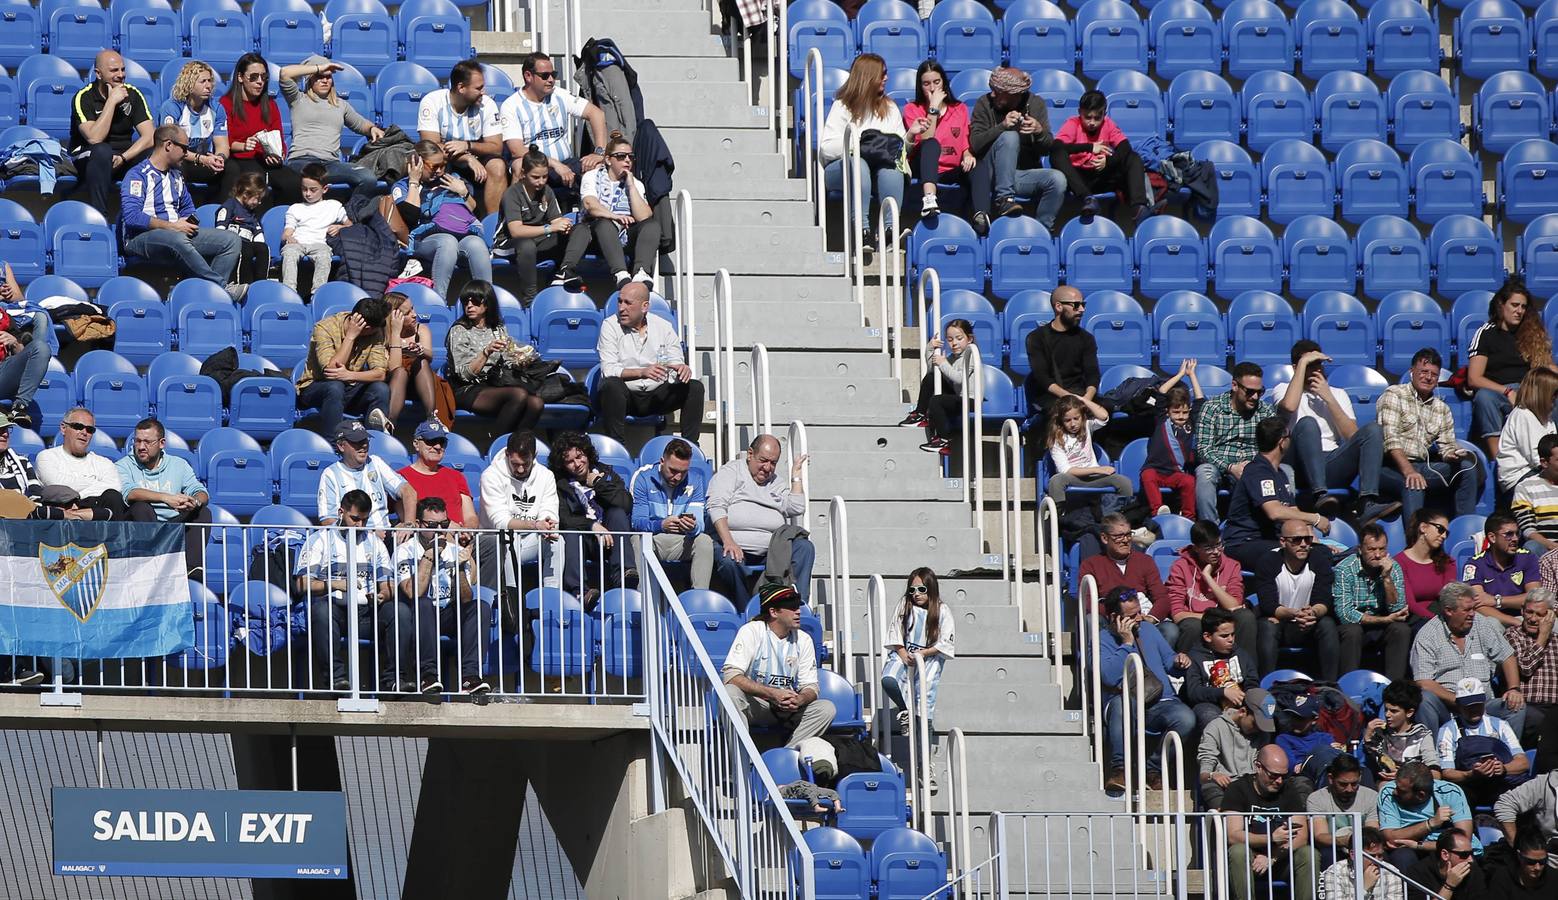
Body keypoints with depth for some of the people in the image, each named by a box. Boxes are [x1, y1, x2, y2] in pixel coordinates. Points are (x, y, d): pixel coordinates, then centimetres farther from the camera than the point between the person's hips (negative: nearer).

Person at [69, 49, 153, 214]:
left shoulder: (133, 94, -1)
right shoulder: (84, 98, -12)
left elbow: (149, 137, -8)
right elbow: (94, 138, -26)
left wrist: (123, 158, -24)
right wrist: (112, 101, -24)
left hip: (126, 155, 4)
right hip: (86, 157, -4)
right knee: (102, 151, -37)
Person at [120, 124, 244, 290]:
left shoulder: (176, 176, 22)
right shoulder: (137, 175, -5)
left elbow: (188, 208, 34)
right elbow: (131, 216, -17)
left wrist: (188, 222, 8)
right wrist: (171, 226, -16)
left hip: (178, 233, 8)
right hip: (141, 237, -8)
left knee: (232, 240, -9)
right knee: (178, 239, -42)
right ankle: (222, 288, -33)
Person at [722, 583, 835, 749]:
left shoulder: (803, 640, 5)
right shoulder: (751, 631, -9)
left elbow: (810, 687, 3)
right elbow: (731, 676, -21)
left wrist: (799, 700, -24)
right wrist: (772, 694, -30)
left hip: (788, 708, 4)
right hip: (754, 706, -4)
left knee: (826, 709, -19)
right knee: (730, 693, -35)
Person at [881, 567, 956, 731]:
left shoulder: (942, 611, -2)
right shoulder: (904, 605, 5)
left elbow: (945, 644, -3)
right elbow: (894, 634, 5)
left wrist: (922, 654, -13)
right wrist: (903, 655, -10)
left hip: (930, 656, -1)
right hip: (904, 652, 2)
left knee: (925, 688, -20)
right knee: (888, 680, -25)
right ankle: (904, 709, 2)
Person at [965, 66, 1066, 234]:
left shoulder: (1035, 104, 1)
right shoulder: (985, 104, -5)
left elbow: (1046, 149, -4)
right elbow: (975, 144, -16)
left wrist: (1039, 131, -25)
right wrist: (1002, 126, -30)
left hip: (1025, 173, 2)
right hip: (990, 175, -2)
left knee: (1057, 179, -26)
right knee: (1009, 137, -29)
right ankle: (1003, 199, -31)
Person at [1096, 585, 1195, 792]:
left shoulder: (1148, 629, 21)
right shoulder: (1102, 639, 3)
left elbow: (1168, 660, 28)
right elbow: (1109, 676, -14)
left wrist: (1178, 661, 4)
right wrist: (1126, 643, -11)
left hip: (1161, 703, 4)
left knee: (1186, 718, -30)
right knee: (1121, 701, -41)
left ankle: (1152, 768, -11)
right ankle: (1119, 770, -35)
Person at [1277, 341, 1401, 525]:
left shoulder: (1338, 394, 25)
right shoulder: (1283, 389, 15)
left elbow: (1352, 436, 8)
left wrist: (1329, 399, 1)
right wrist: (1303, 363, -5)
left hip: (1335, 468, 3)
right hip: (1304, 468, -3)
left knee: (1373, 429, -20)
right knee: (1307, 423, -31)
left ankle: (1367, 506, -40)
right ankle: (1320, 495, -49)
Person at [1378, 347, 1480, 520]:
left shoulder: (1442, 409, 20)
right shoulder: (1394, 395, 0)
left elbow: (1446, 445, 16)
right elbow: (1390, 439, -12)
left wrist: (1452, 454, -11)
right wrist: (1409, 471, -26)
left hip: (1422, 466, 6)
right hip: (1391, 467, -6)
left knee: (1467, 467, -11)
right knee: (1413, 485, -37)